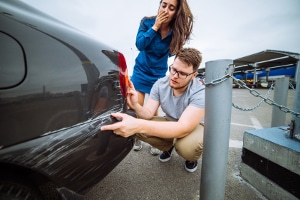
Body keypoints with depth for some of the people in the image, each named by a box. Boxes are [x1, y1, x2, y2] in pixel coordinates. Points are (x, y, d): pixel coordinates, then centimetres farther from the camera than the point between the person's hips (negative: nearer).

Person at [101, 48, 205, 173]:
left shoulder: (200, 93, -30)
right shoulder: (161, 84, -16)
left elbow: (183, 128, -43)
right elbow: (148, 113, -18)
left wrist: (139, 125, -56)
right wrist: (135, 106, -42)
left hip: (194, 126, -3)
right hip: (170, 123, 4)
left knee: (187, 146, -38)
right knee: (138, 129, -21)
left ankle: (192, 157, 3)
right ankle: (168, 146, 9)